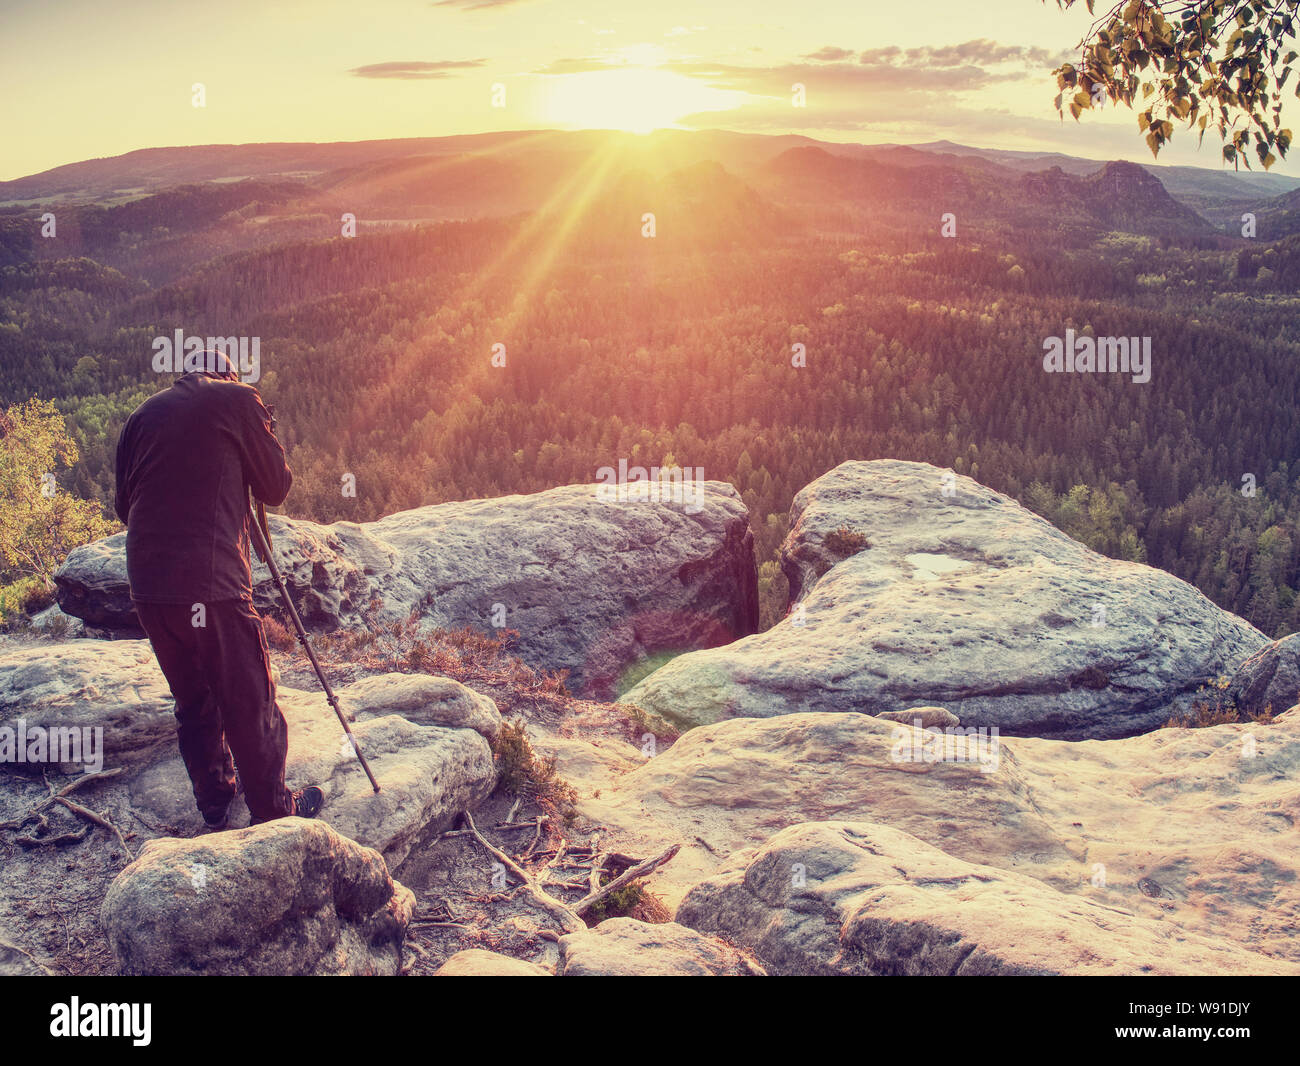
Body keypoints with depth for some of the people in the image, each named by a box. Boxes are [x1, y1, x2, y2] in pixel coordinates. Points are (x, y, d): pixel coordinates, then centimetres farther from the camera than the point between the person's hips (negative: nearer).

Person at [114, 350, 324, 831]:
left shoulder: (143, 414, 15)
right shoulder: (237, 399, 2)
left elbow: (124, 504, 18)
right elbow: (275, 487, 4)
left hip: (148, 587, 6)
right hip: (212, 585, -5)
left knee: (193, 701, 19)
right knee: (250, 705, 7)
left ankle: (214, 807, 30)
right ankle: (274, 811, 17)